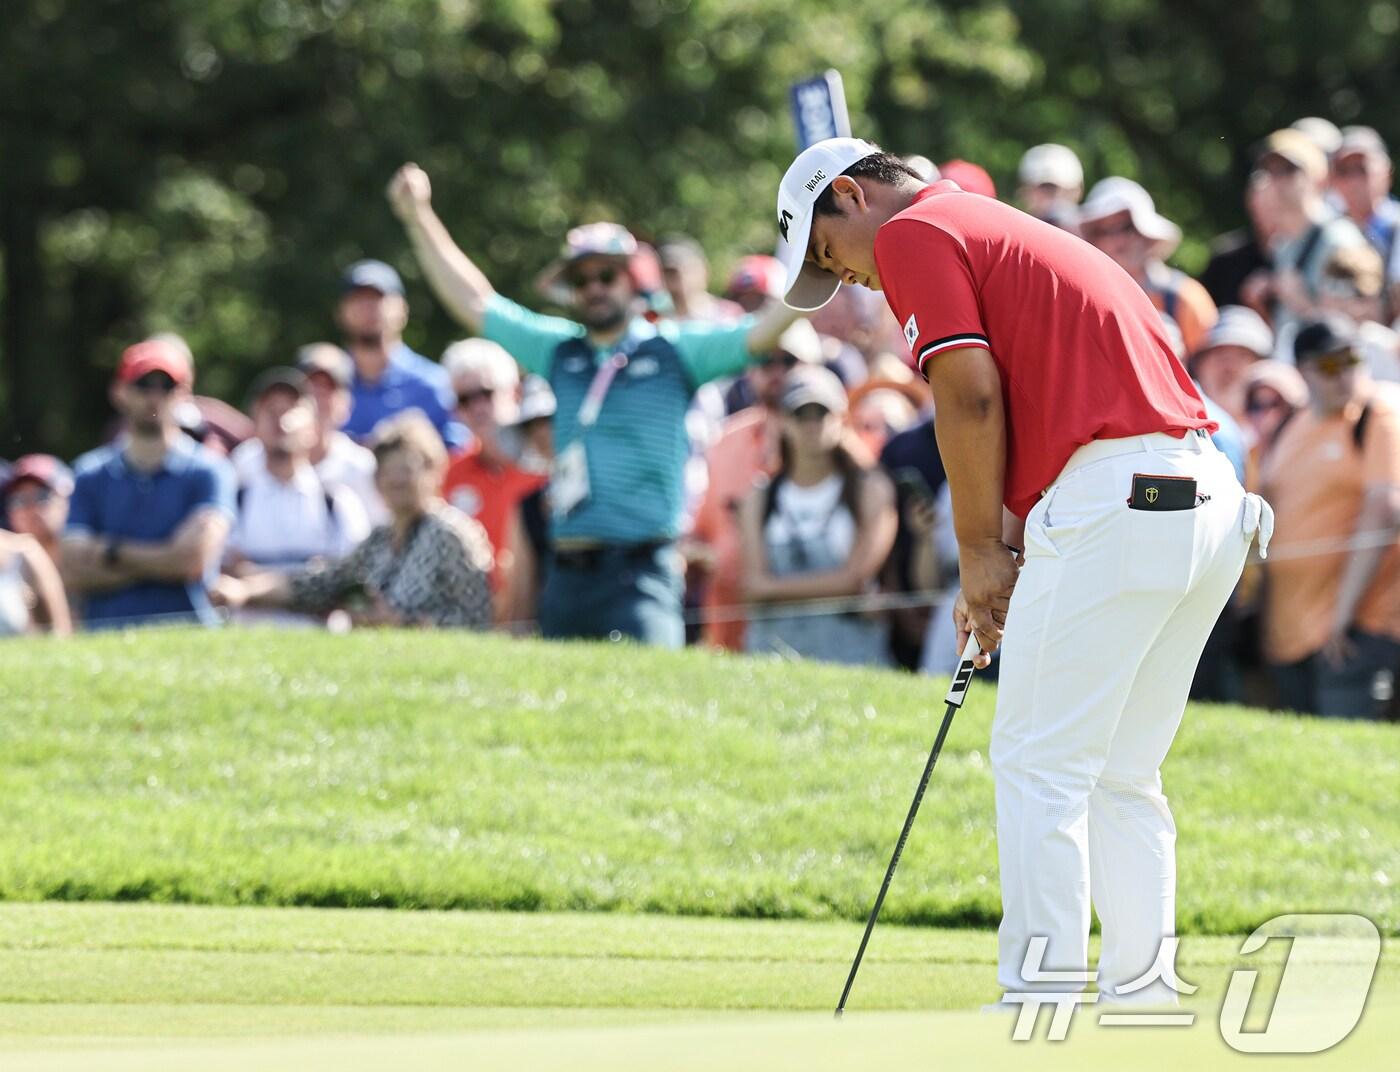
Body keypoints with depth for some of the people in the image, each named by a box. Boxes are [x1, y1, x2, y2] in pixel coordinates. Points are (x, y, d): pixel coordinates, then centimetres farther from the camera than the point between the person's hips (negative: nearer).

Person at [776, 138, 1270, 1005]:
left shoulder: (914, 233, 0)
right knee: (1122, 779, 14)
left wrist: (980, 552, 0)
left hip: (1115, 502, -9)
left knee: (1039, 769, -5)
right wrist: (1006, 550, 16)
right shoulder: (1003, 232, 28)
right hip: (1209, 501, 9)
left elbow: (971, 397, -9)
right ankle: (1142, 1001, 13)